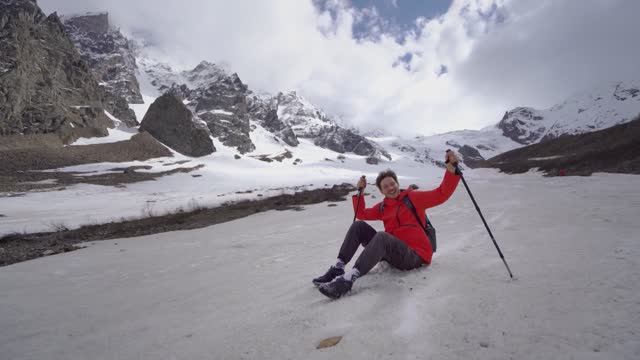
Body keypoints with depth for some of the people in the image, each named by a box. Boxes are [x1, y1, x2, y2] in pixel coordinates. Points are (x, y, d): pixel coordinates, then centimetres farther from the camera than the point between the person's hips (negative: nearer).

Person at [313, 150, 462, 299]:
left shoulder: (413, 198, 1)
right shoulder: (382, 207, 15)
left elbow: (441, 195, -6)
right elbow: (361, 214, 23)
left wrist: (451, 169, -18)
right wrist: (359, 191, 14)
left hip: (415, 256, -6)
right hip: (392, 252, 6)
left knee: (382, 236, -35)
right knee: (359, 226, -5)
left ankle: (348, 279, -45)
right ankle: (338, 268, -14)